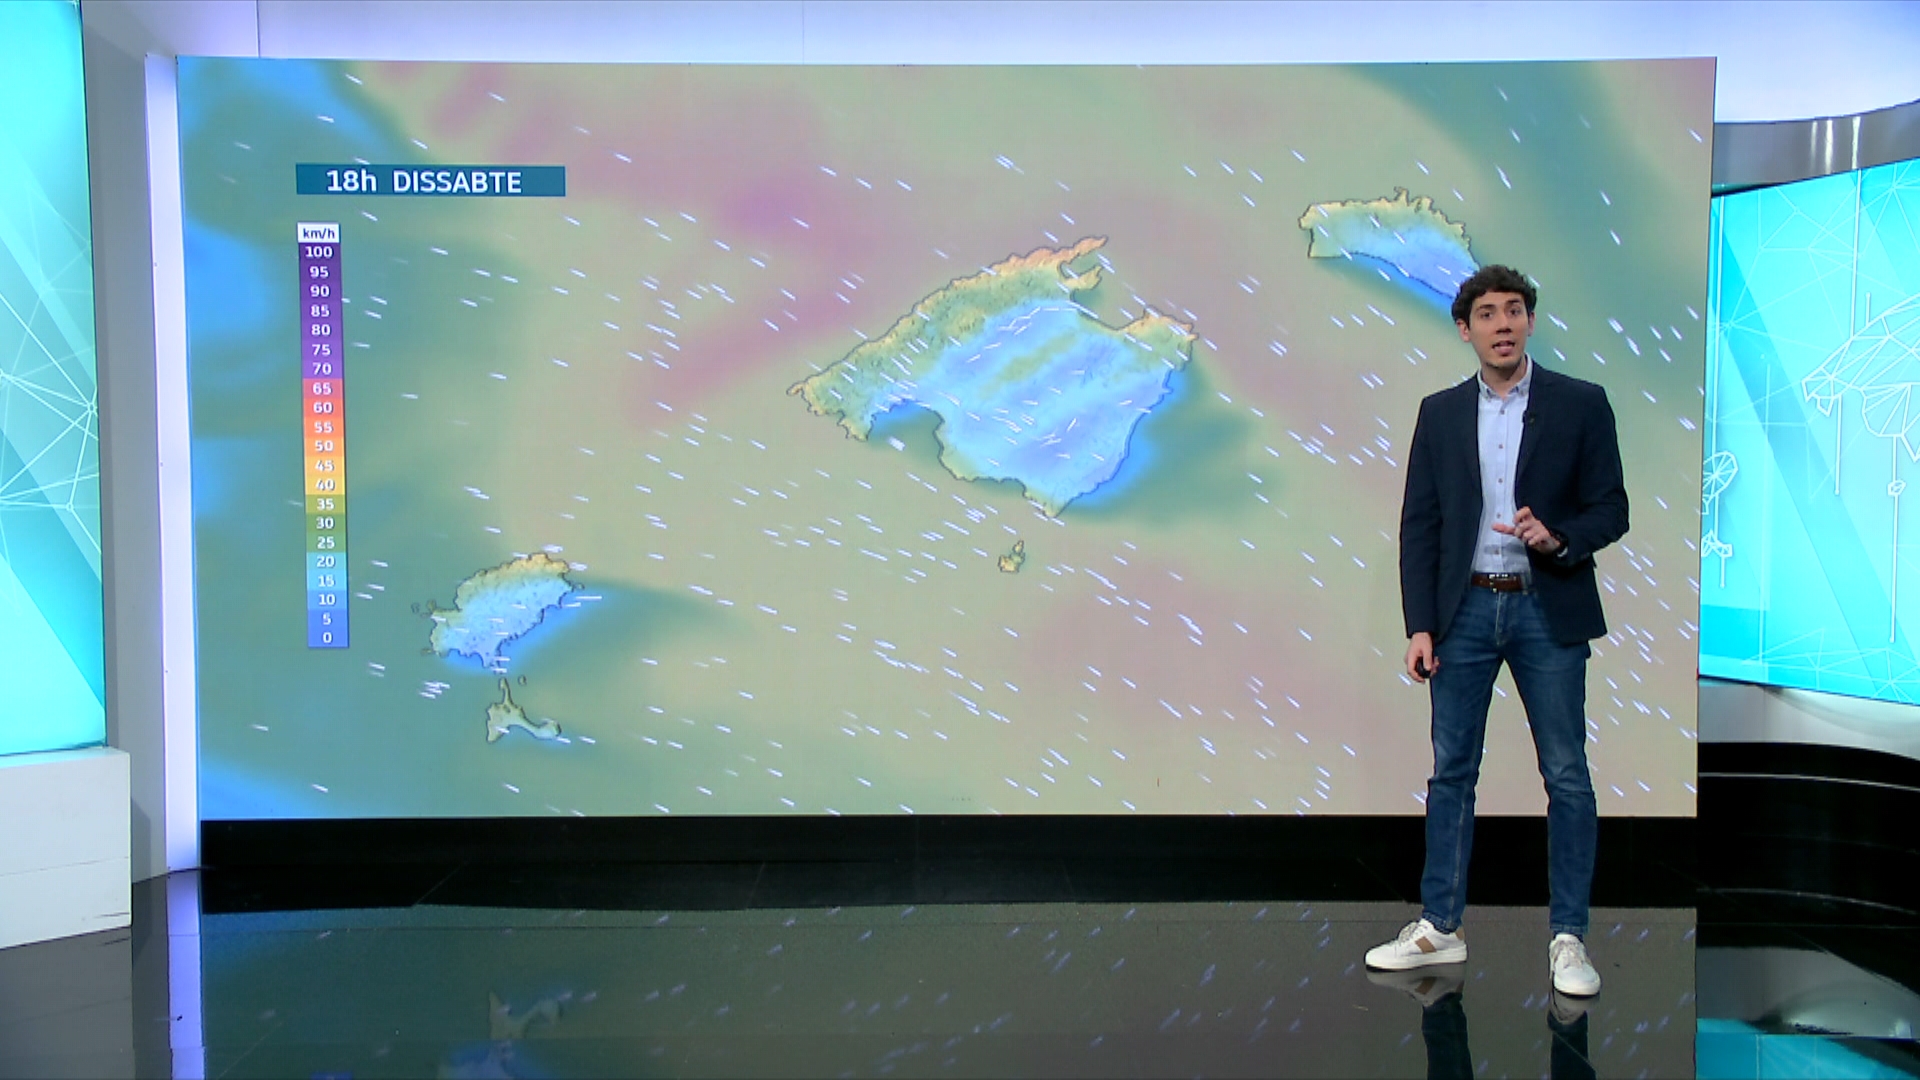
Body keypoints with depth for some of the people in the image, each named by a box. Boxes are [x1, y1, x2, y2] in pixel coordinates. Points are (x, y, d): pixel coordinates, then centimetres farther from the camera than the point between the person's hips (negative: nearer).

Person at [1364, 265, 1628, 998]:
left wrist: (1558, 538, -20)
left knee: (1566, 775, 3)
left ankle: (1568, 937, 15)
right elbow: (1419, 524, 4)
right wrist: (1419, 626, -3)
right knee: (1451, 770, 7)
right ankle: (1440, 928, 18)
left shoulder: (1580, 404, 1)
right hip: (1464, 609, 2)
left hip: (1548, 611, -2)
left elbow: (1611, 509, 2)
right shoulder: (1440, 413, 7)